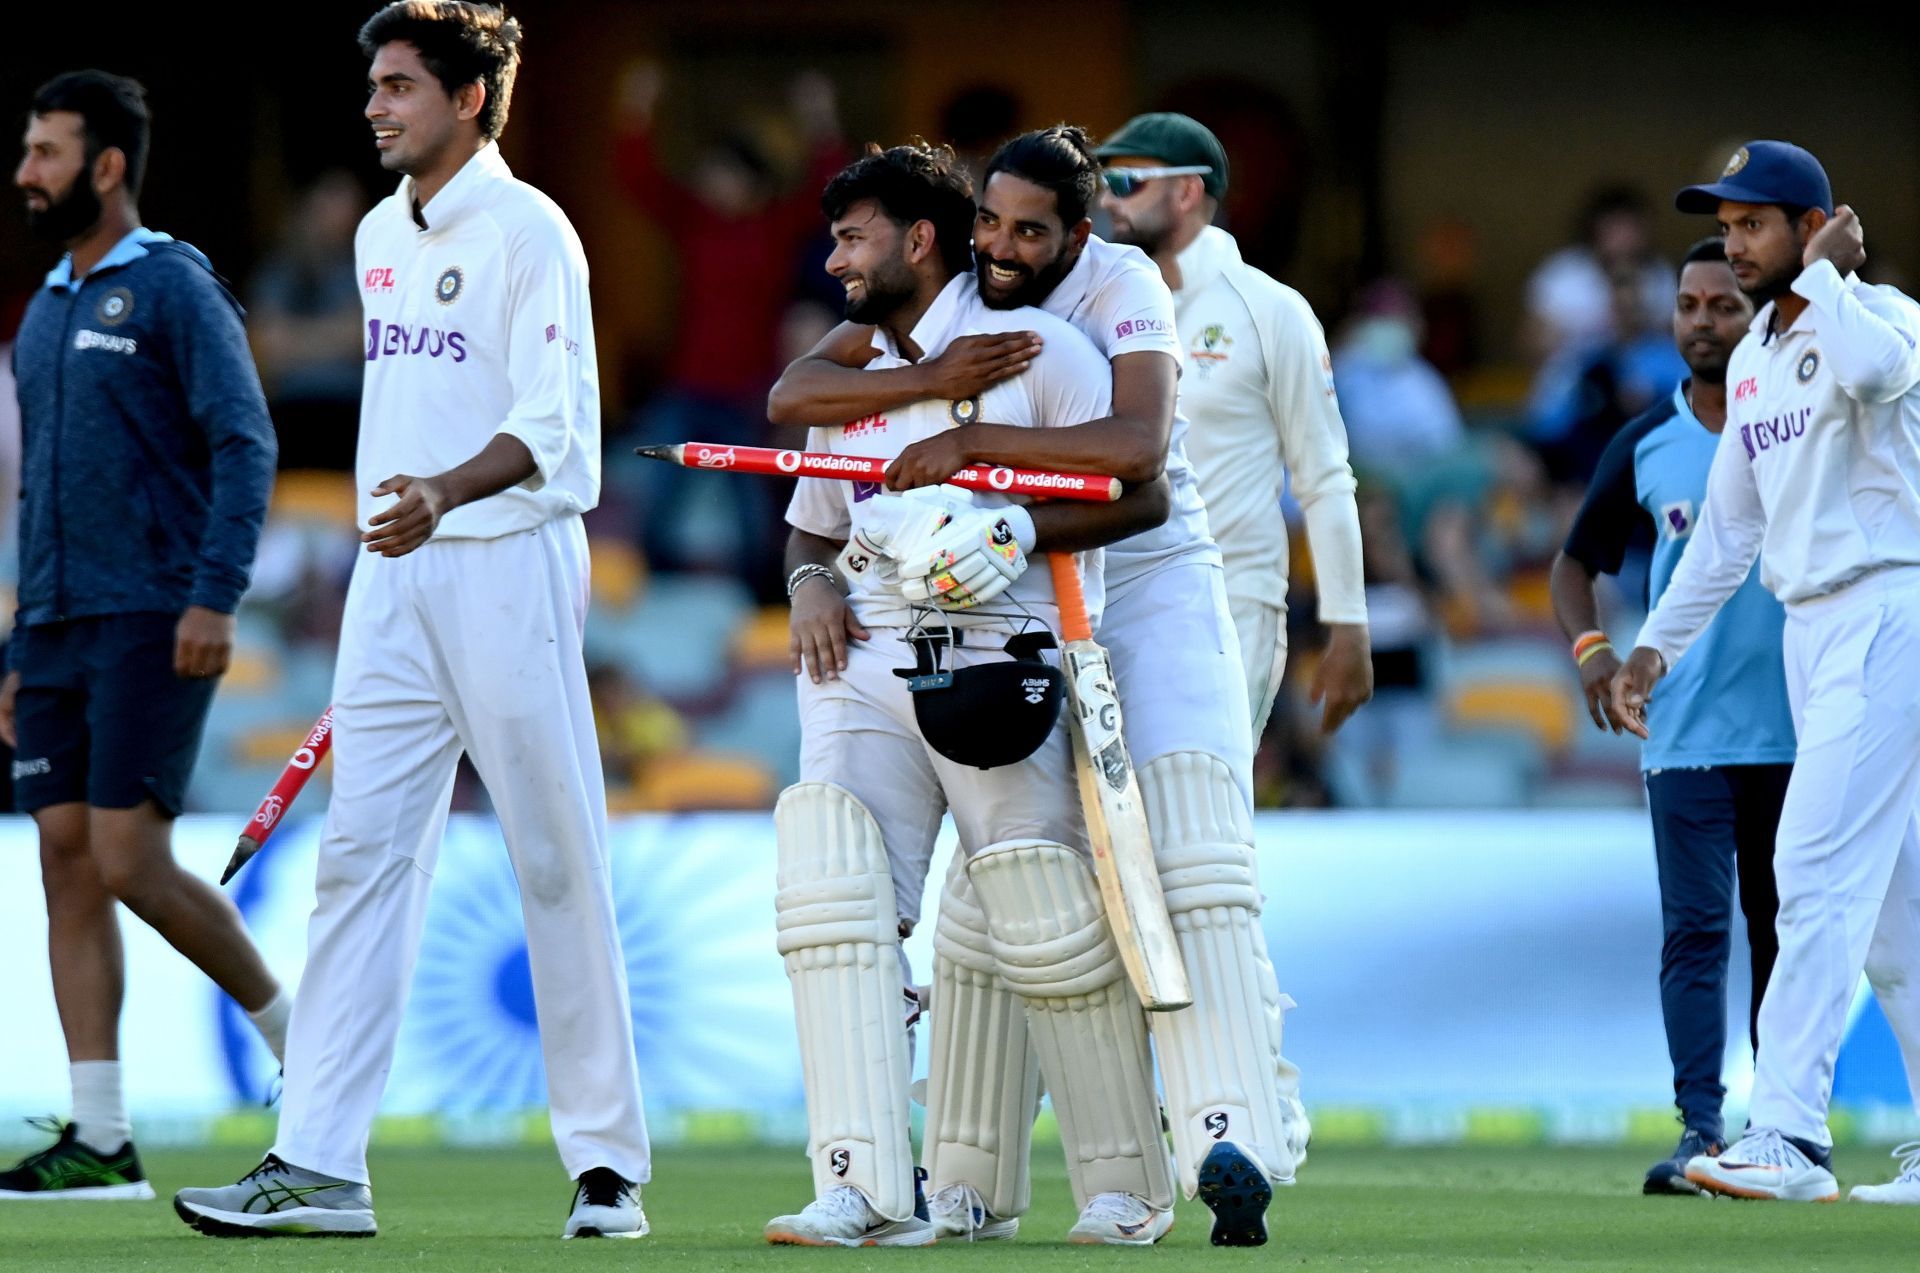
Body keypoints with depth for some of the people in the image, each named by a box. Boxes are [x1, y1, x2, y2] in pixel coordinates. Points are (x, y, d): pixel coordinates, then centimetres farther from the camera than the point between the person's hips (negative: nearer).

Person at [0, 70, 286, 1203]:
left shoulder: (173, 289, -6)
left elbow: (246, 446, -13)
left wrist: (214, 597, -22)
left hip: (151, 626, -8)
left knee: (130, 863, -13)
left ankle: (294, 1030, 8)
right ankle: (101, 1142, 0)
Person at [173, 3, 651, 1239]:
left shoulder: (527, 231, -7)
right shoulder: (381, 236, 16)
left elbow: (551, 424, -15)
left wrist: (446, 492, -31)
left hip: (508, 568, -7)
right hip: (394, 576, 7)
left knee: (559, 865, -2)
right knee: (360, 855, 0)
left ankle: (607, 1160, 4)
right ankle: (318, 1162, -4)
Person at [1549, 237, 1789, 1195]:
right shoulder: (1646, 445, 7)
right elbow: (1576, 560, 16)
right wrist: (1589, 646, -4)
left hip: (1797, 730, -1)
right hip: (1685, 734, 1)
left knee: (1786, 929, 7)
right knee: (1695, 931, -5)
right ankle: (1700, 1130, -8)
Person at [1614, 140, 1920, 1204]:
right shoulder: (1753, 358, 17)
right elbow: (1729, 522, 24)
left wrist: (1822, 274, -18)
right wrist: (1657, 643, 21)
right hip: (1811, 632, 9)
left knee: (1819, 868, -16)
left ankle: (1788, 1134, -21)